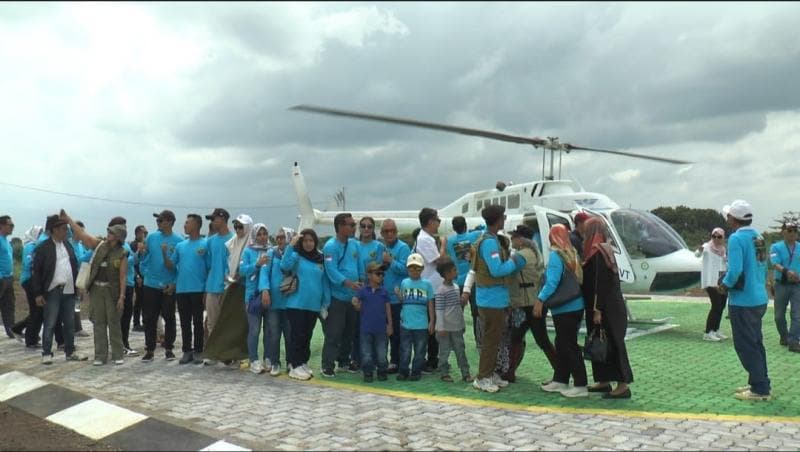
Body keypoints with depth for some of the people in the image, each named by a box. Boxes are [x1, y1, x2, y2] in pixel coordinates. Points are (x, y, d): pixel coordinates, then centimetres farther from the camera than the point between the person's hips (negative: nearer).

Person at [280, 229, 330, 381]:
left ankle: (303, 363, 24)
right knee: (297, 335, -3)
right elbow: (284, 266, -23)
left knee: (307, 336, 13)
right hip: (296, 304, -4)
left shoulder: (320, 259, 9)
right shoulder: (296, 256, -3)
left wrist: (326, 302, 6)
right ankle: (295, 366, 4)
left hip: (313, 305, 4)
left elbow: (325, 282, 11)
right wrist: (291, 246, -29)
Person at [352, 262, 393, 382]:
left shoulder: (384, 292, 4)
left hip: (381, 328, 1)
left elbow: (388, 308, 6)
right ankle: (368, 373, 17)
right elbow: (355, 301, -6)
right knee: (366, 353, 5)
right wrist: (357, 305, -30)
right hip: (365, 328, -1)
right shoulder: (363, 291, 0)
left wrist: (390, 325, 4)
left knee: (381, 353, 8)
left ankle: (382, 372, 22)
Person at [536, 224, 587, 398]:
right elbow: (577, 278, 14)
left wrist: (541, 300, -19)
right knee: (562, 345, 16)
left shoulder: (555, 254, -13)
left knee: (569, 346, -4)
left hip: (564, 308, -9)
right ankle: (560, 380, 25)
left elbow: (552, 281, -22)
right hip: (575, 306, 9)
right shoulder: (571, 253, 10)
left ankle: (580, 386, -1)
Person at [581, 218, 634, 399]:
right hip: (608, 307, 9)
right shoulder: (603, 250, 12)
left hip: (607, 308, -9)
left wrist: (597, 310, -21)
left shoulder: (598, 253, -17)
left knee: (613, 343, -5)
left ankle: (623, 385, 0)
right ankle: (604, 381, 22)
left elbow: (601, 284, -21)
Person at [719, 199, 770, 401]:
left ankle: (760, 390, 3)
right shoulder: (758, 237, 9)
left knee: (746, 346, -1)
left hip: (743, 302, -9)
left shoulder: (737, 238, -18)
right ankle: (758, 383, 26)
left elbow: (735, 271, -25)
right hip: (760, 299, 9)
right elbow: (764, 267, 17)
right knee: (755, 343, 18)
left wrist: (725, 284, -8)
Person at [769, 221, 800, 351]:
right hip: (782, 285, -1)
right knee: (779, 315, 10)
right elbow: (775, 265, -16)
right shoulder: (776, 247, -2)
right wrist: (787, 271, -34)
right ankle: (784, 337, 30)